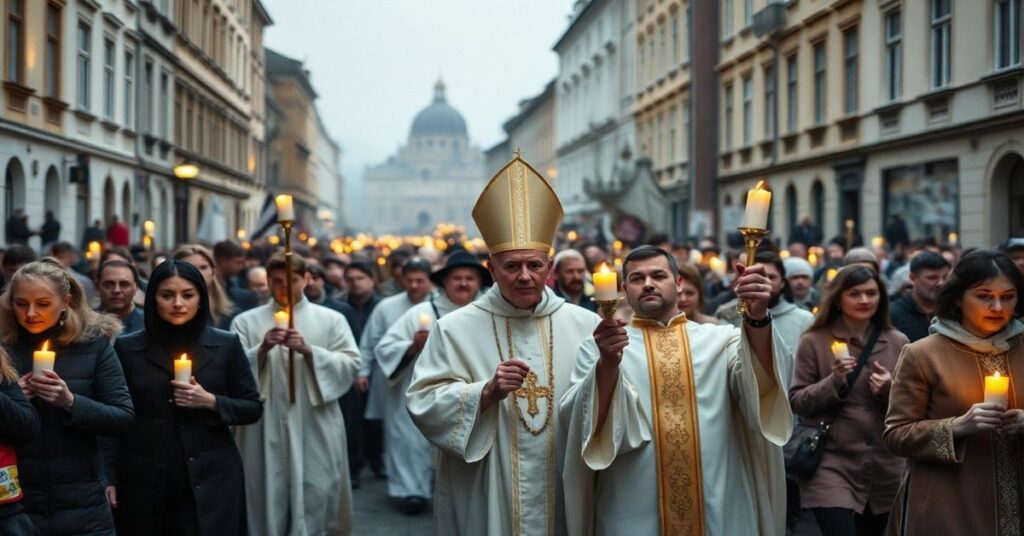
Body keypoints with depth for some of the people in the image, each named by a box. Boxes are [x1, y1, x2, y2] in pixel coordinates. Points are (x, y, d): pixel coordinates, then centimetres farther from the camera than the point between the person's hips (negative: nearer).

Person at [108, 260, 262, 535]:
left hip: (210, 480, 0)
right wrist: (110, 478, -2)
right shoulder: (127, 348, 3)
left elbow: (253, 408, 5)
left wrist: (210, 402, -11)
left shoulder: (226, 345, 2)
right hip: (144, 482, 1)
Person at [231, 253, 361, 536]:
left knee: (316, 501, 2)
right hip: (266, 431, 0)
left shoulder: (331, 319, 7)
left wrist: (309, 351, -14)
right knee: (269, 502, 3)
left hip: (316, 431, 0)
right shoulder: (246, 321, 7)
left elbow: (351, 364, -2)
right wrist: (262, 349, -16)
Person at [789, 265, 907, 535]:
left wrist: (890, 390, -12)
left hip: (885, 469, 4)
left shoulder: (898, 343, 5)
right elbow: (796, 402, -4)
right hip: (832, 466, -4)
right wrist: (834, 382, -19)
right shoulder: (814, 342, -4)